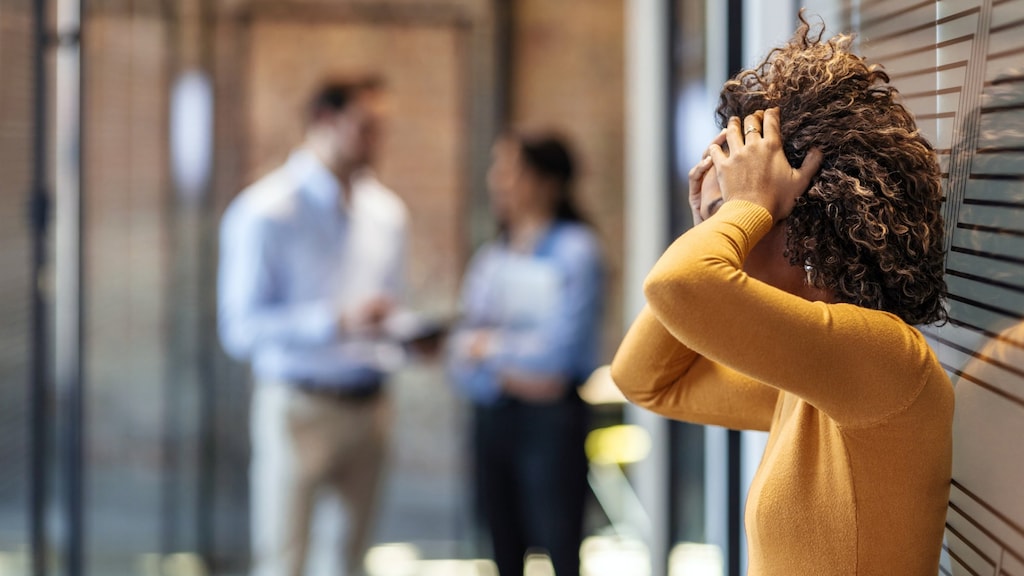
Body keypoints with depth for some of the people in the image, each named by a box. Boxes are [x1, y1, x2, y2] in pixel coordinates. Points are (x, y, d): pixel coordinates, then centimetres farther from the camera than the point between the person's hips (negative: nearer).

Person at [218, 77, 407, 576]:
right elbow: (240, 328, -14)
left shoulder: (386, 212, 14)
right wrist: (337, 322, -24)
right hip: (298, 408, -6)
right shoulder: (266, 212, -8)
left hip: (367, 407, 6)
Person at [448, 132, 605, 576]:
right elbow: (461, 355, 7)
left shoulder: (574, 251, -6)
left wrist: (489, 345, -3)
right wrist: (505, 373, -12)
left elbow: (563, 347, -14)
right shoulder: (490, 257, 13)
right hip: (494, 415, 6)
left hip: (550, 419, -6)